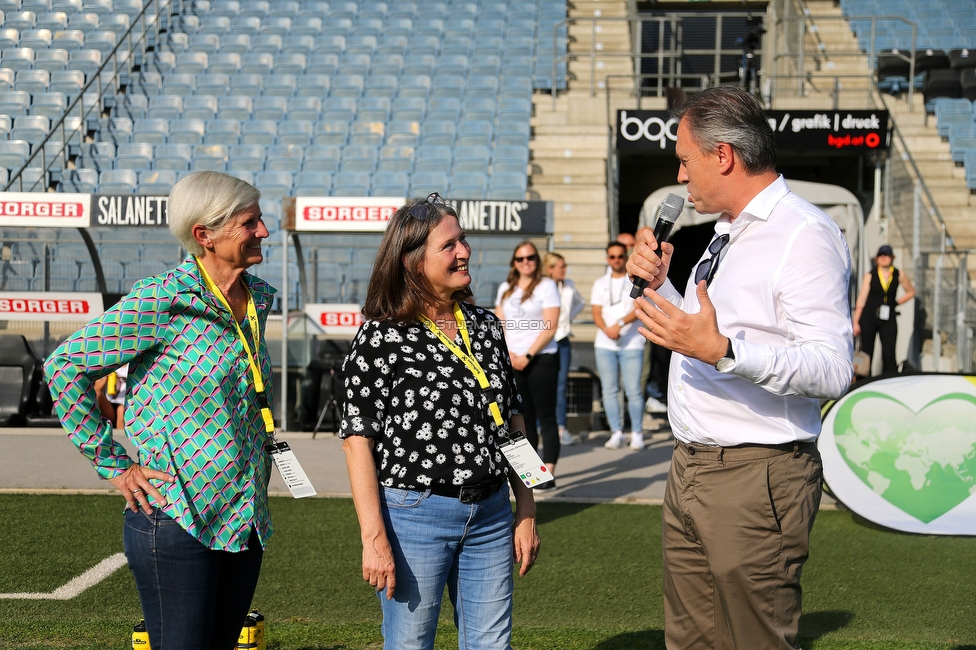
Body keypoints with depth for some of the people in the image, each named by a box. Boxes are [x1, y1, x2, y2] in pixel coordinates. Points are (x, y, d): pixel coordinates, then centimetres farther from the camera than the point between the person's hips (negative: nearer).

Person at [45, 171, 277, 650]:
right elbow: (64, 365, -11)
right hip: (176, 518, -7)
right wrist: (112, 466, -9)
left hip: (246, 521, 7)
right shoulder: (163, 301, -13)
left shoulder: (257, 299, 9)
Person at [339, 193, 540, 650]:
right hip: (415, 515, -5)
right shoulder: (381, 338, -8)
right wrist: (374, 539, -15)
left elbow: (512, 424, 14)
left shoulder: (485, 326, 9)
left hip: (491, 514, 5)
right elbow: (357, 438, -10)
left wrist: (526, 512, 10)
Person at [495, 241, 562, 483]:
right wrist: (508, 353, -4)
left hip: (542, 358, -5)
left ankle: (548, 473, -9)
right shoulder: (506, 288, 13)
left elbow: (550, 327, -10)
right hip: (512, 361, 5)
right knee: (524, 418, 8)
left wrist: (528, 355, -13)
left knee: (546, 417, -6)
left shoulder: (547, 286, -3)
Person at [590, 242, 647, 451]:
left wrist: (620, 324, -22)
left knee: (633, 390, -6)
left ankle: (637, 434, 1)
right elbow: (596, 313, 6)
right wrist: (606, 329, -14)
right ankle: (616, 433, 8)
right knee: (609, 390, 2)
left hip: (631, 343, -3)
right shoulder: (600, 284, 15)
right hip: (604, 344, 3)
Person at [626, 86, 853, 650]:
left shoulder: (805, 235, -14)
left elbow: (833, 370, -24)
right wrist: (659, 284, 15)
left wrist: (723, 350, -33)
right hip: (691, 473, 10)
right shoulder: (728, 234, 17)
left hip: (755, 481, -10)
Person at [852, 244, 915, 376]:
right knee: (866, 354, 2)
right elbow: (861, 299, 2)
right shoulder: (870, 276, 3)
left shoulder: (899, 275, 5)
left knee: (889, 354, -7)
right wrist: (856, 322, -1)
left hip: (888, 319, 0)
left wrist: (896, 302, 6)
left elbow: (911, 292, 19)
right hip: (868, 317, 0)